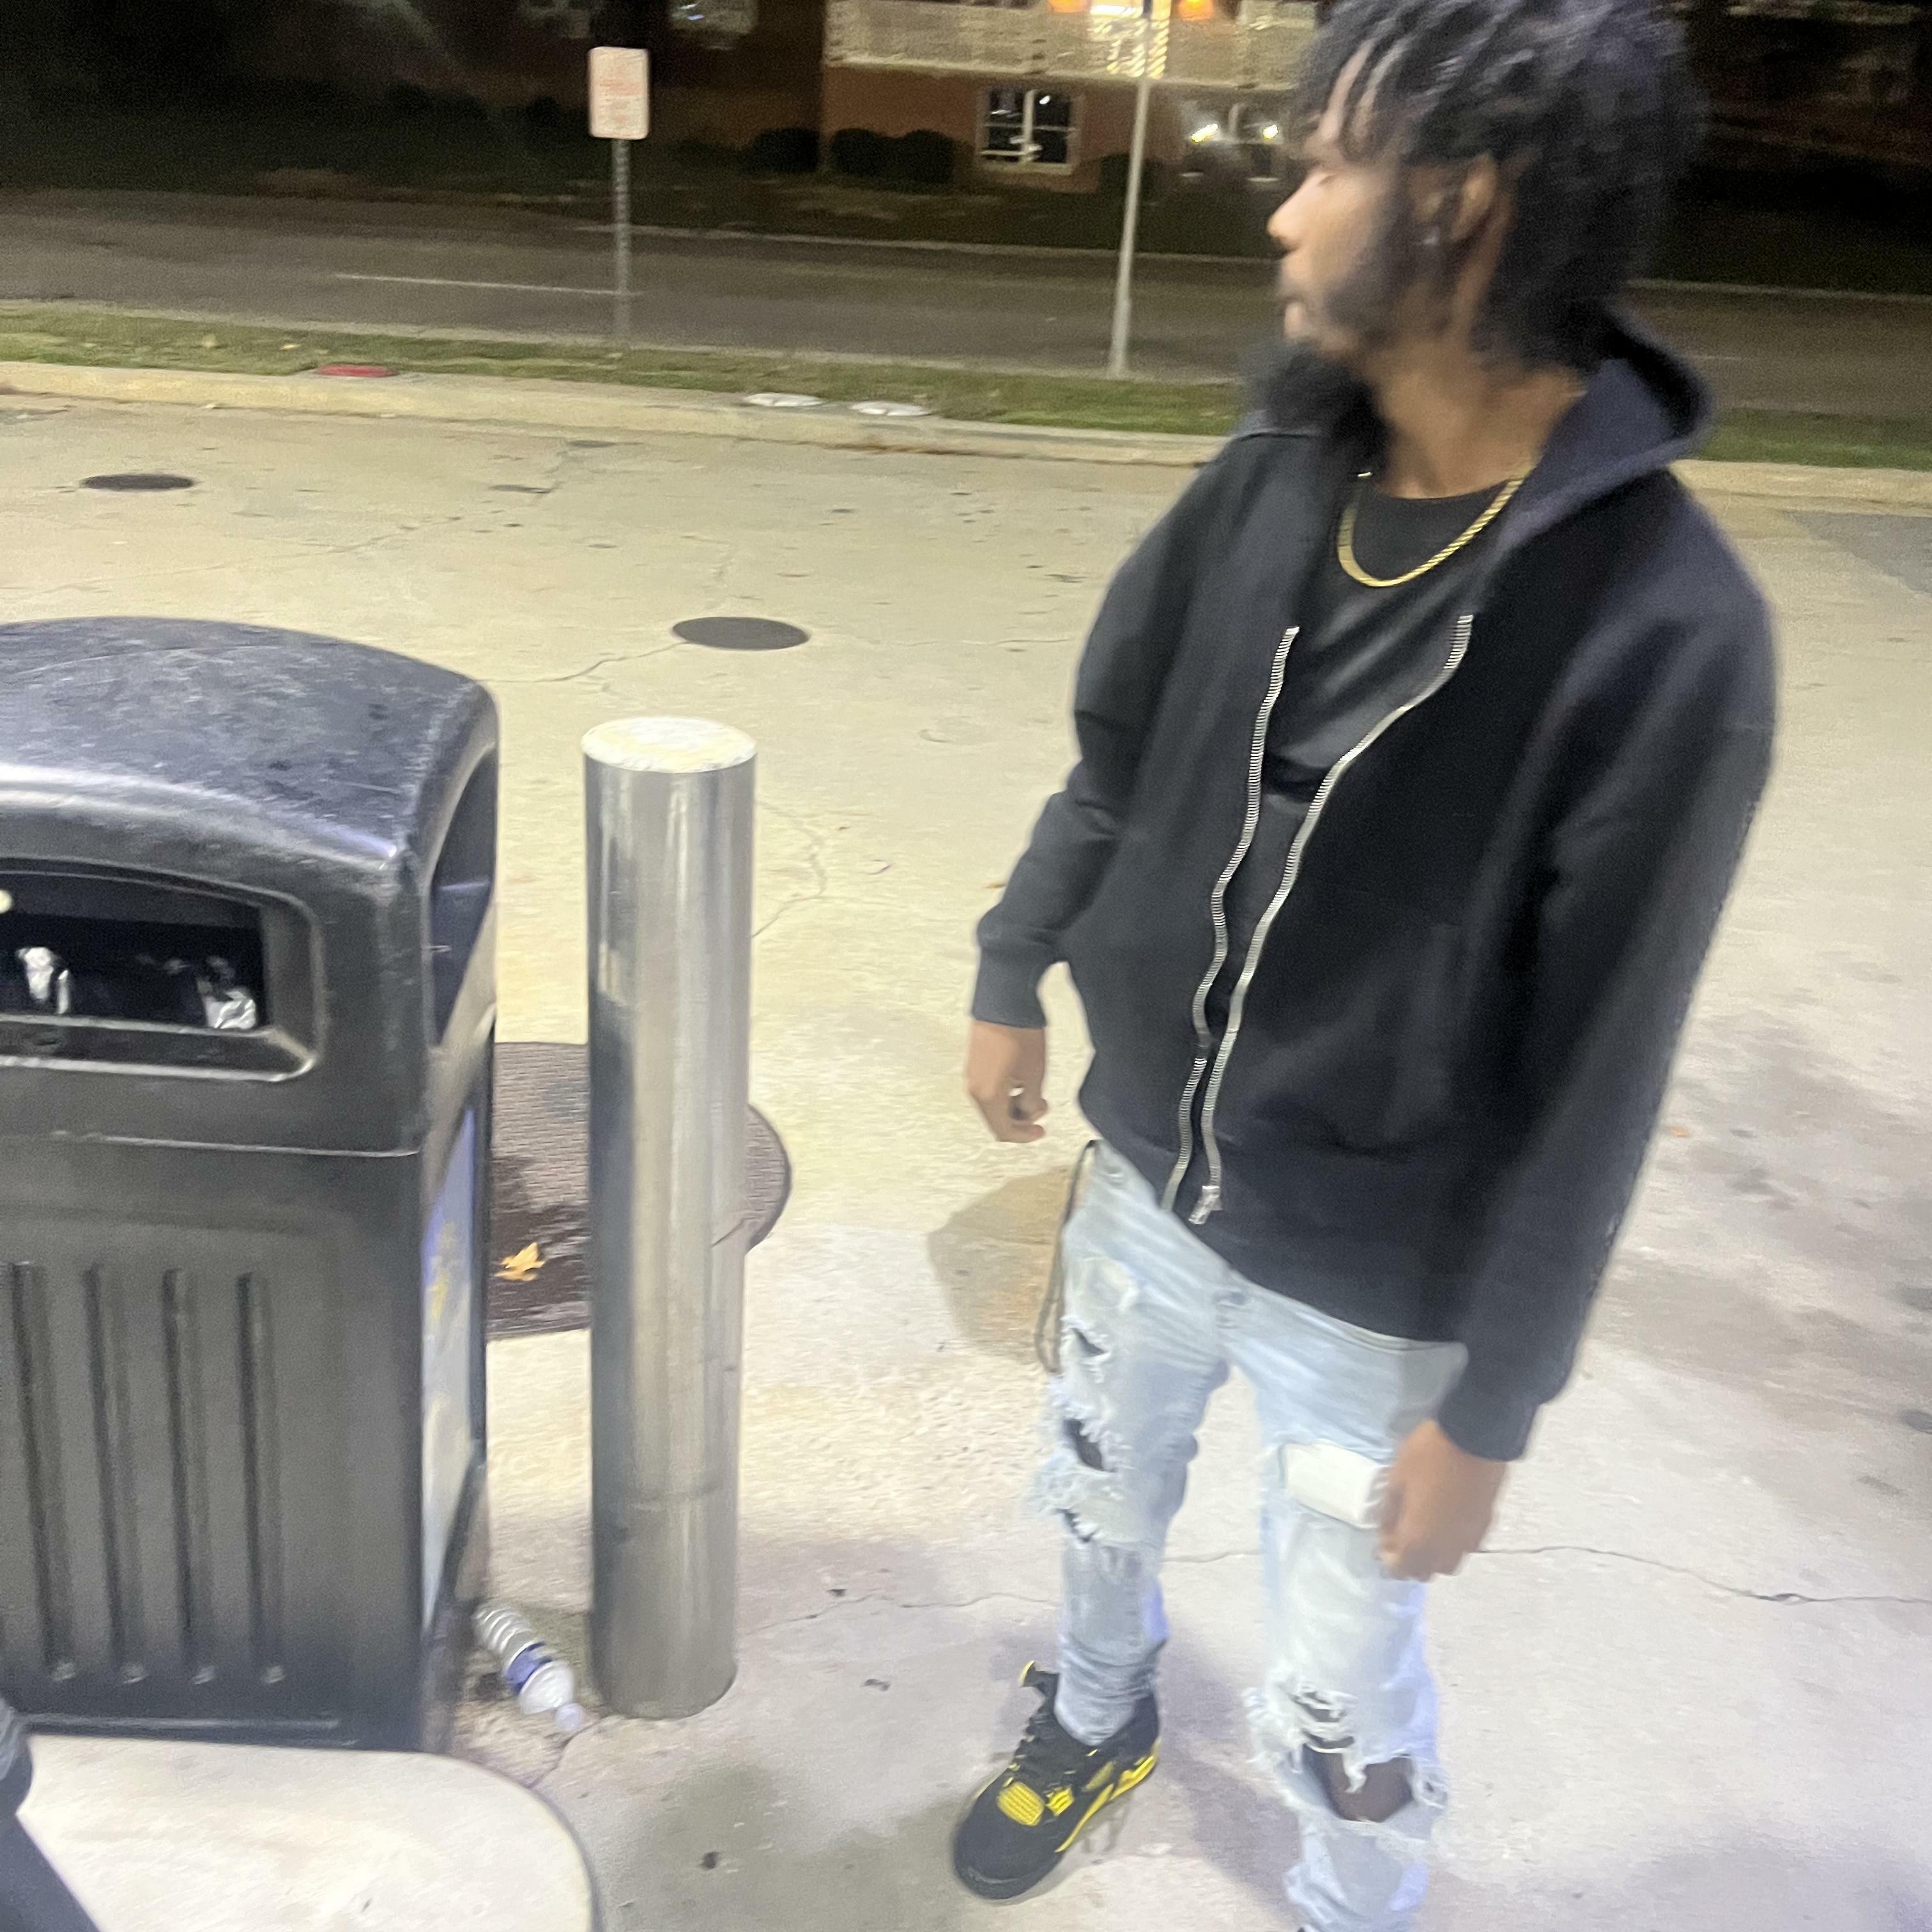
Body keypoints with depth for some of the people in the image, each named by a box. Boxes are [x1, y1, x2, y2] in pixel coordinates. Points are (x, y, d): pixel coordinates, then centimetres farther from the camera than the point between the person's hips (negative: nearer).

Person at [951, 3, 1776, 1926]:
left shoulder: (1663, 632, -26)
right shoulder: (1275, 478, -9)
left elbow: (1593, 1077, -20)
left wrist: (1493, 1406, -14)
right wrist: (1014, 978, 13)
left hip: (1372, 1281, -5)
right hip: (1147, 1171, 6)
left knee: (1336, 1688, 12)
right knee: (1102, 1489, 28)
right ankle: (1098, 1715, 60)